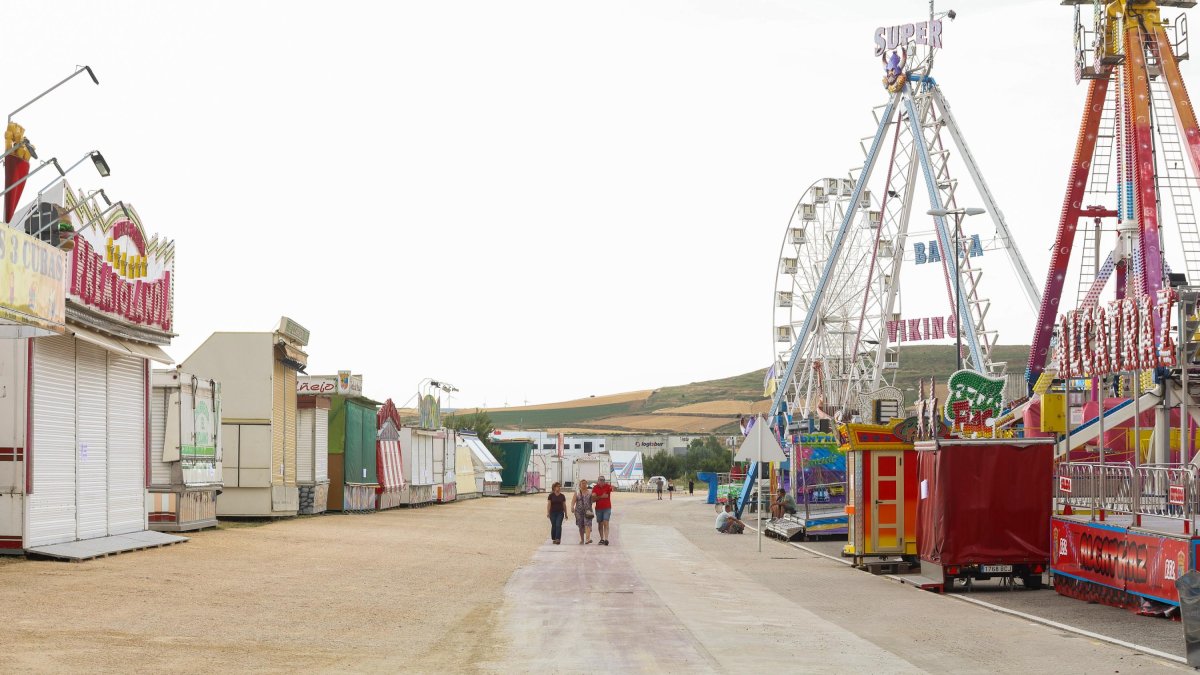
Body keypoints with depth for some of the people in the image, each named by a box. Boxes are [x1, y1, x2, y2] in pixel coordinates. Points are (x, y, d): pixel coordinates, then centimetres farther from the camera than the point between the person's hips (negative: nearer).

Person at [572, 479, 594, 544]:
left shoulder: (589, 493, 9)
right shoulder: (577, 493, 7)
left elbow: (592, 500, 16)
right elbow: (573, 501, -4)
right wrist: (572, 507, -20)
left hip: (587, 511, -1)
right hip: (579, 511, 1)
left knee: (587, 524, -18)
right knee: (581, 526, 7)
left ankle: (588, 538, -31)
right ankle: (581, 539, 20)